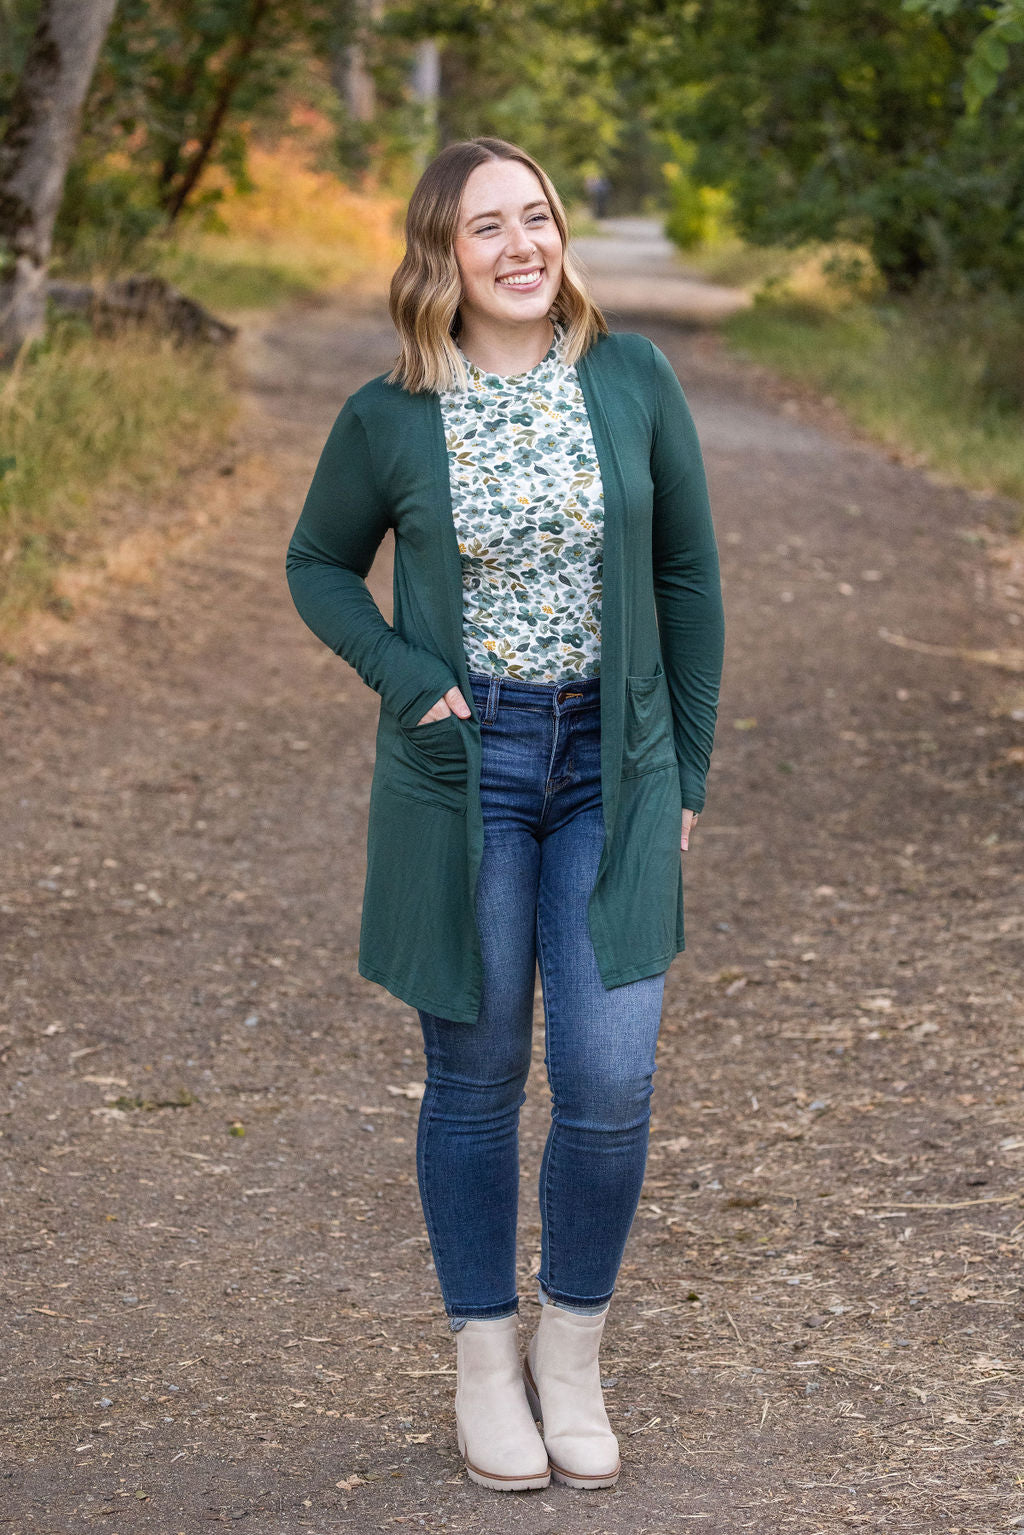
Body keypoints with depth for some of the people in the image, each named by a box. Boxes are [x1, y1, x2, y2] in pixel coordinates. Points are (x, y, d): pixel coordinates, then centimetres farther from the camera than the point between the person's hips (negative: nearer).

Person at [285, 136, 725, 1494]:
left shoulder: (632, 378, -3)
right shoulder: (389, 419, -6)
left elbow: (687, 572, 5)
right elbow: (320, 565, 10)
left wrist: (690, 769, 5)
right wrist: (402, 674, -8)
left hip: (611, 767, 1)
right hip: (461, 770, -1)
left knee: (610, 1080, -3)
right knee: (476, 1077, 7)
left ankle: (573, 1355, 18)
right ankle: (485, 1359, 23)